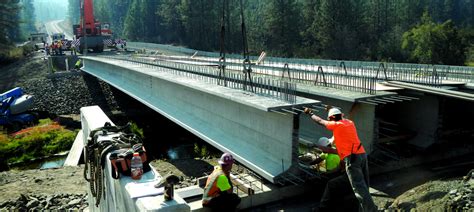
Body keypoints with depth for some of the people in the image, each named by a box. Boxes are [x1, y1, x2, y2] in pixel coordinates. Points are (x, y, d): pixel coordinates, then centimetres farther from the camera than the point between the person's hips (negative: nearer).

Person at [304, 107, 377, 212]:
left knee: (359, 187, -9)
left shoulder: (336, 125, -1)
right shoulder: (350, 122, 18)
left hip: (352, 158, -8)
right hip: (362, 154, 8)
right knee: (363, 186, 10)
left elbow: (320, 121, 13)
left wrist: (310, 113, 29)